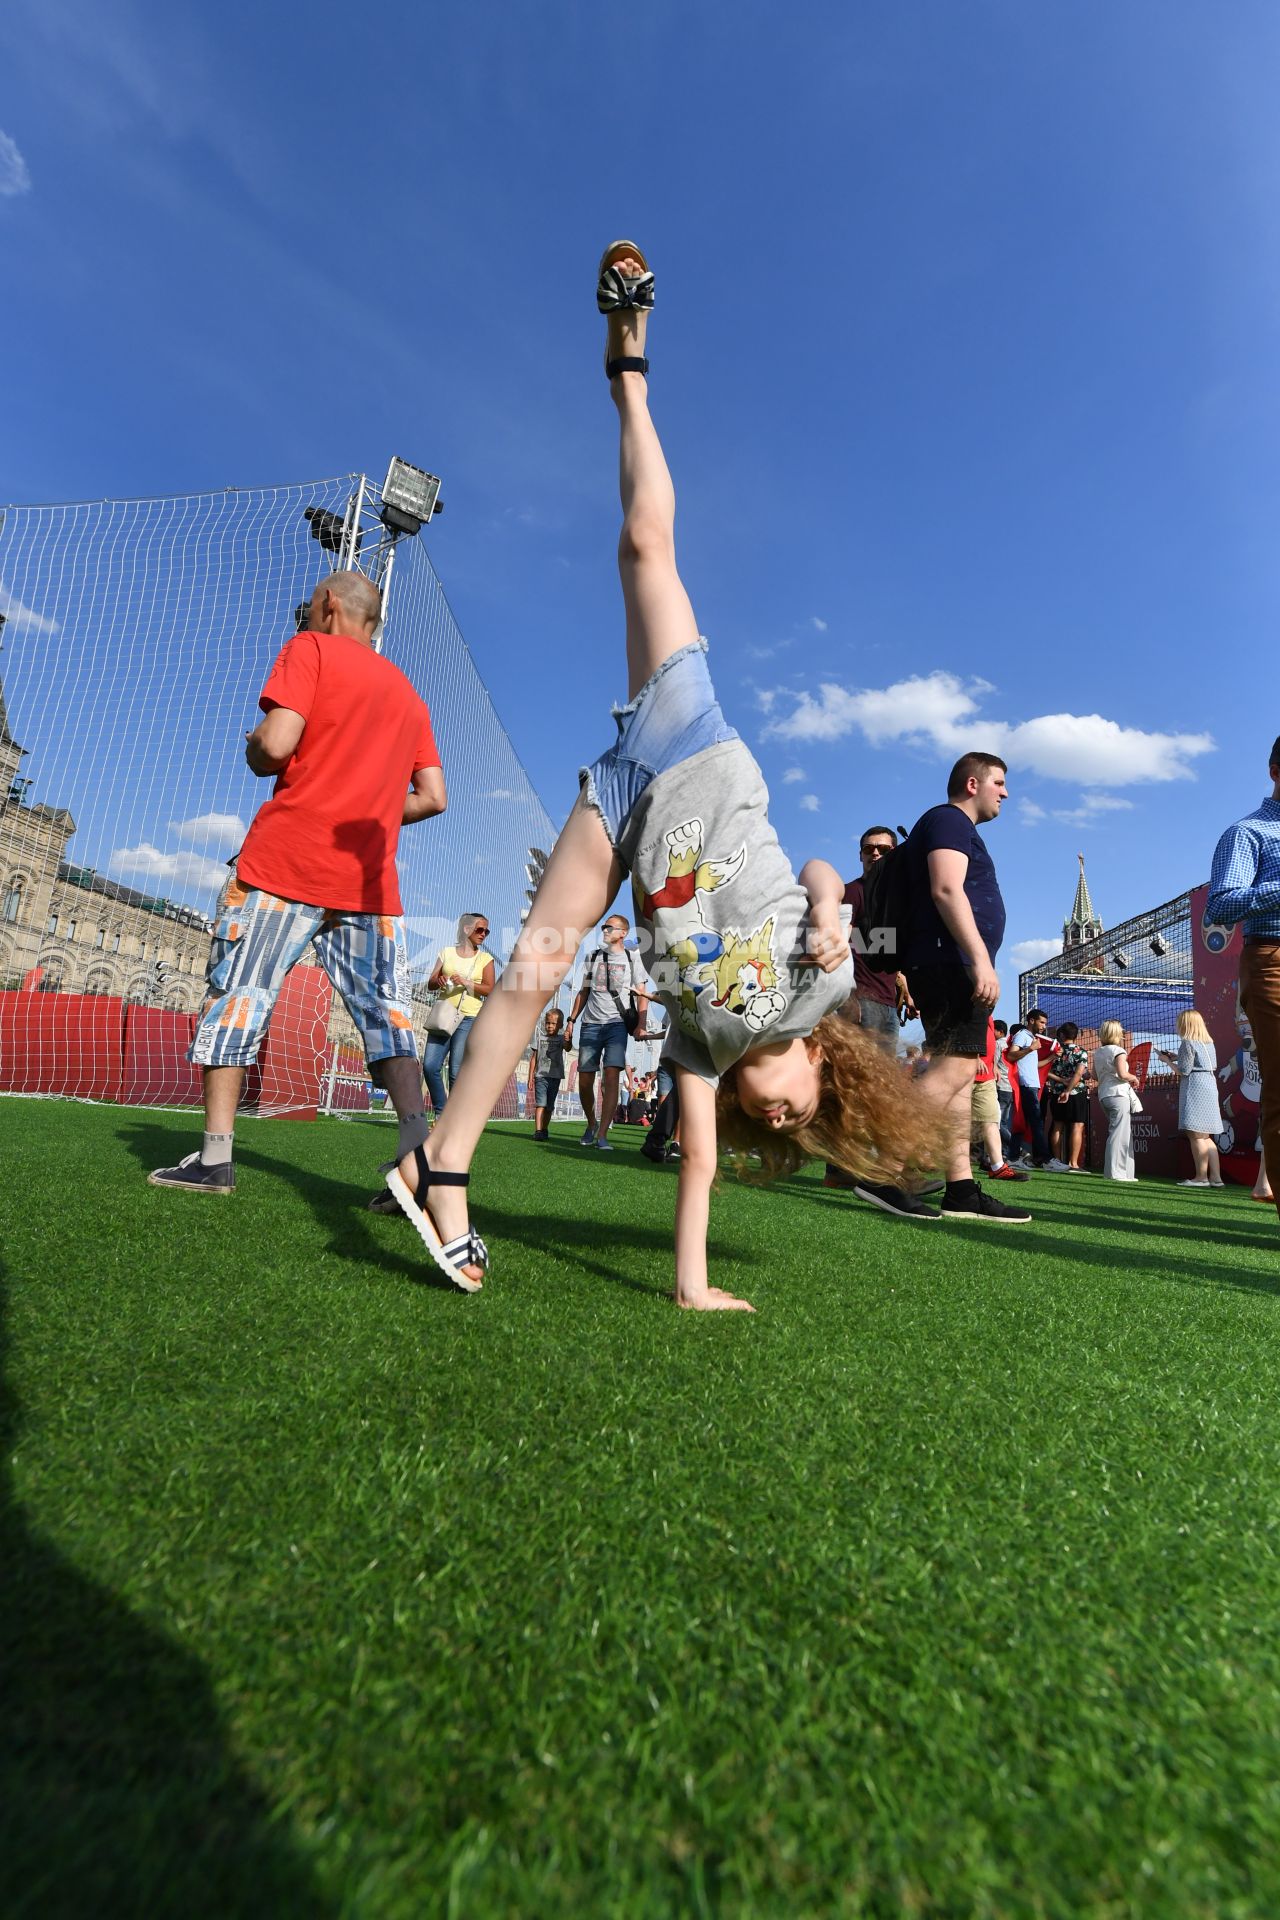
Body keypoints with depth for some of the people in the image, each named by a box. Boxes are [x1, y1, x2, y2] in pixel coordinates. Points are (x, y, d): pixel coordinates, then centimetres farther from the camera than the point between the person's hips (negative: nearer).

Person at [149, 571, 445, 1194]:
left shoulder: (309, 650, 5)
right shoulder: (410, 696, 21)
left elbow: (274, 745, -9)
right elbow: (432, 797, 15)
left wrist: (253, 749, 12)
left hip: (284, 862, -4)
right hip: (371, 880, 5)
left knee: (236, 992, 3)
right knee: (385, 1010, 1)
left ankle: (215, 1157, 3)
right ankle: (418, 1154, -7)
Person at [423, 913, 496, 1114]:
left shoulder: (486, 959, 7)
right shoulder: (446, 953, 13)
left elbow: (489, 989, -3)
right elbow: (431, 984, 11)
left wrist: (466, 982, -18)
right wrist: (439, 981, -11)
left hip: (469, 1018, -2)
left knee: (457, 1071, -6)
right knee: (430, 1065, -6)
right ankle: (440, 1112, 8)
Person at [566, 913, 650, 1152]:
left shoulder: (631, 958, 7)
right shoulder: (594, 957, 16)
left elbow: (642, 994, 3)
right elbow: (583, 992, 18)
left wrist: (641, 1024, -11)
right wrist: (571, 1021, 10)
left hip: (617, 1024, -3)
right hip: (591, 1024, 3)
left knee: (611, 1078, -15)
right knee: (585, 1081, 2)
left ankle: (602, 1135, -13)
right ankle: (592, 1124, 25)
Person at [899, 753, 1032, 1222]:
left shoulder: (957, 829, 30)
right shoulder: (949, 820, -1)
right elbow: (947, 890, -17)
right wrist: (981, 959, -24)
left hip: (948, 969, 11)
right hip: (952, 964, -11)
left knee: (960, 1077, 5)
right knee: (953, 1069, -18)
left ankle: (961, 1191, 5)